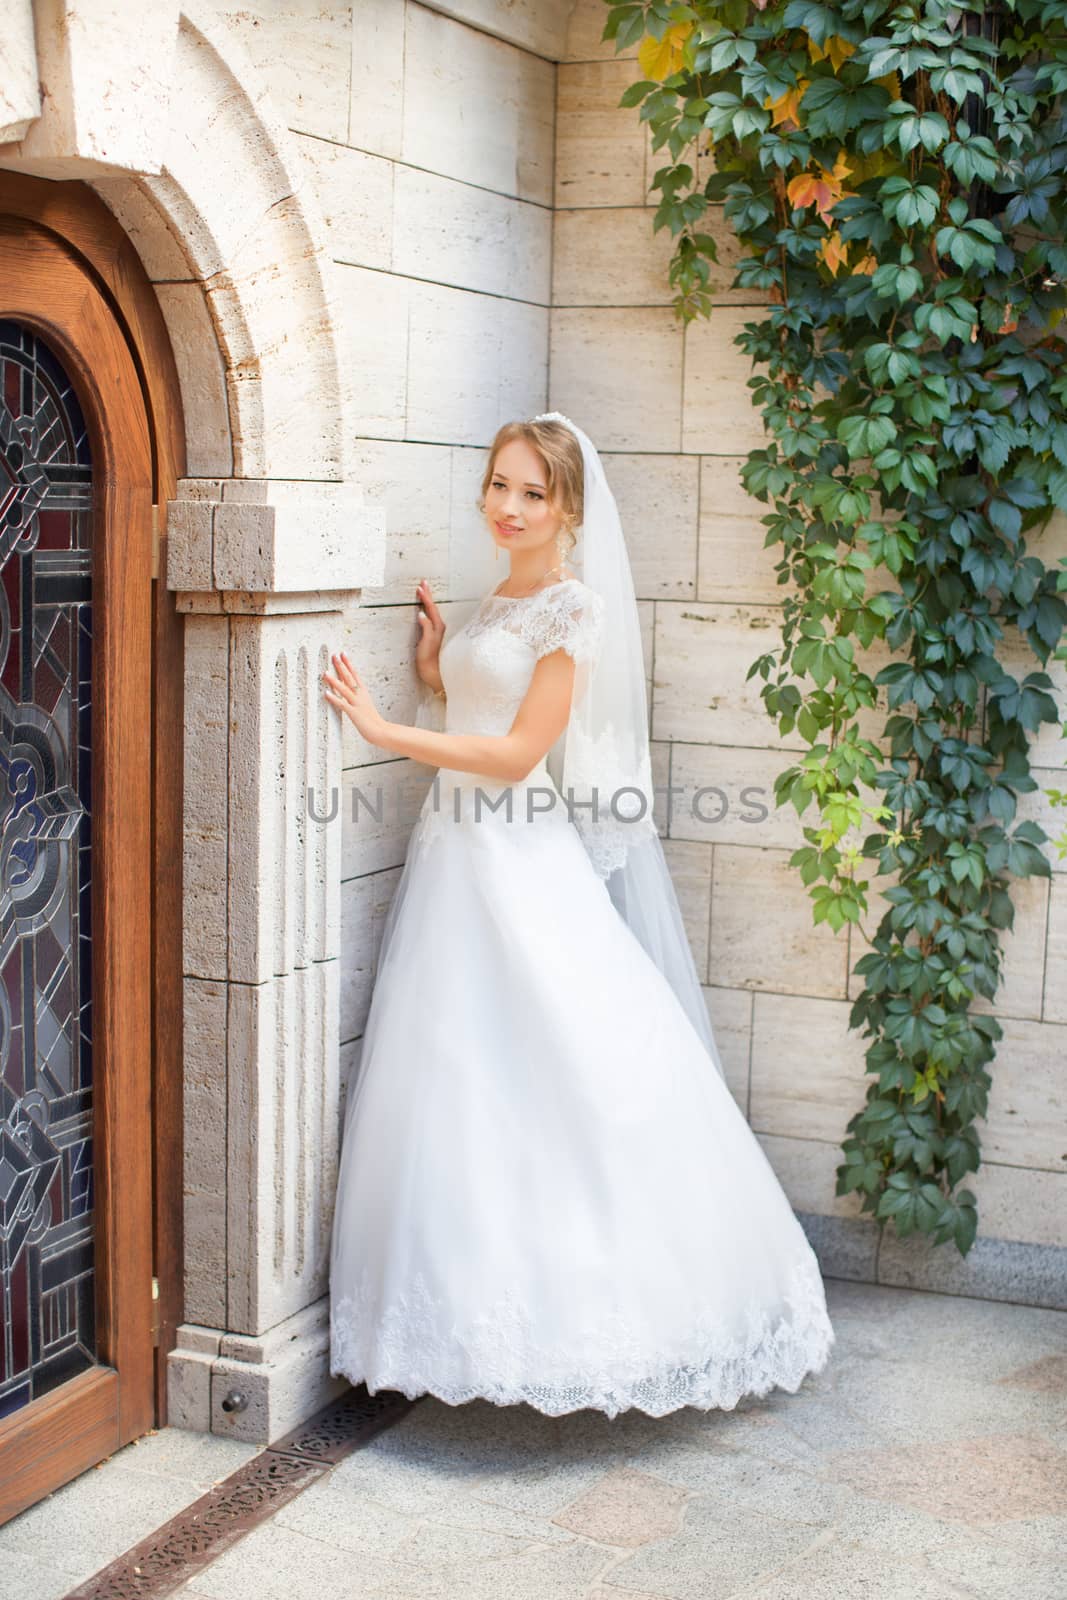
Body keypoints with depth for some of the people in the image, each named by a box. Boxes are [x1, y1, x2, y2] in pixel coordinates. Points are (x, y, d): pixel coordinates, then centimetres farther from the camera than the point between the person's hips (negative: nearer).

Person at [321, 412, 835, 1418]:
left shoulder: (573, 607, -9)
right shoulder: (493, 605, 16)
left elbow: (519, 753, -15)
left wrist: (386, 730, -15)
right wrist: (433, 674, 8)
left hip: (527, 865, -8)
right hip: (457, 854, 8)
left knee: (558, 1074, -8)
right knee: (455, 1080, 8)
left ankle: (587, 1291, 2)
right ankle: (476, 1293, 16)